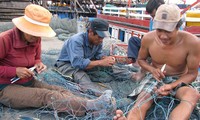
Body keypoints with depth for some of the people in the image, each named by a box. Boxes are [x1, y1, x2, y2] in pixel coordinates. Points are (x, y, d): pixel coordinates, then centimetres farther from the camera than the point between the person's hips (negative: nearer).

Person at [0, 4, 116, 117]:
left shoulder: (35, 39, 0)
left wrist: (38, 64, -8)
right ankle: (92, 105, -49)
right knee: (47, 96, -32)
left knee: (61, 91, -20)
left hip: (29, 82, 7)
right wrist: (15, 71, -26)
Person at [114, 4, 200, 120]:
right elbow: (141, 59, 5)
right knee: (141, 104, -31)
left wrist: (171, 86, -28)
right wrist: (152, 69, -17)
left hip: (178, 80, -1)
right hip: (156, 77, 2)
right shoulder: (148, 39, -16)